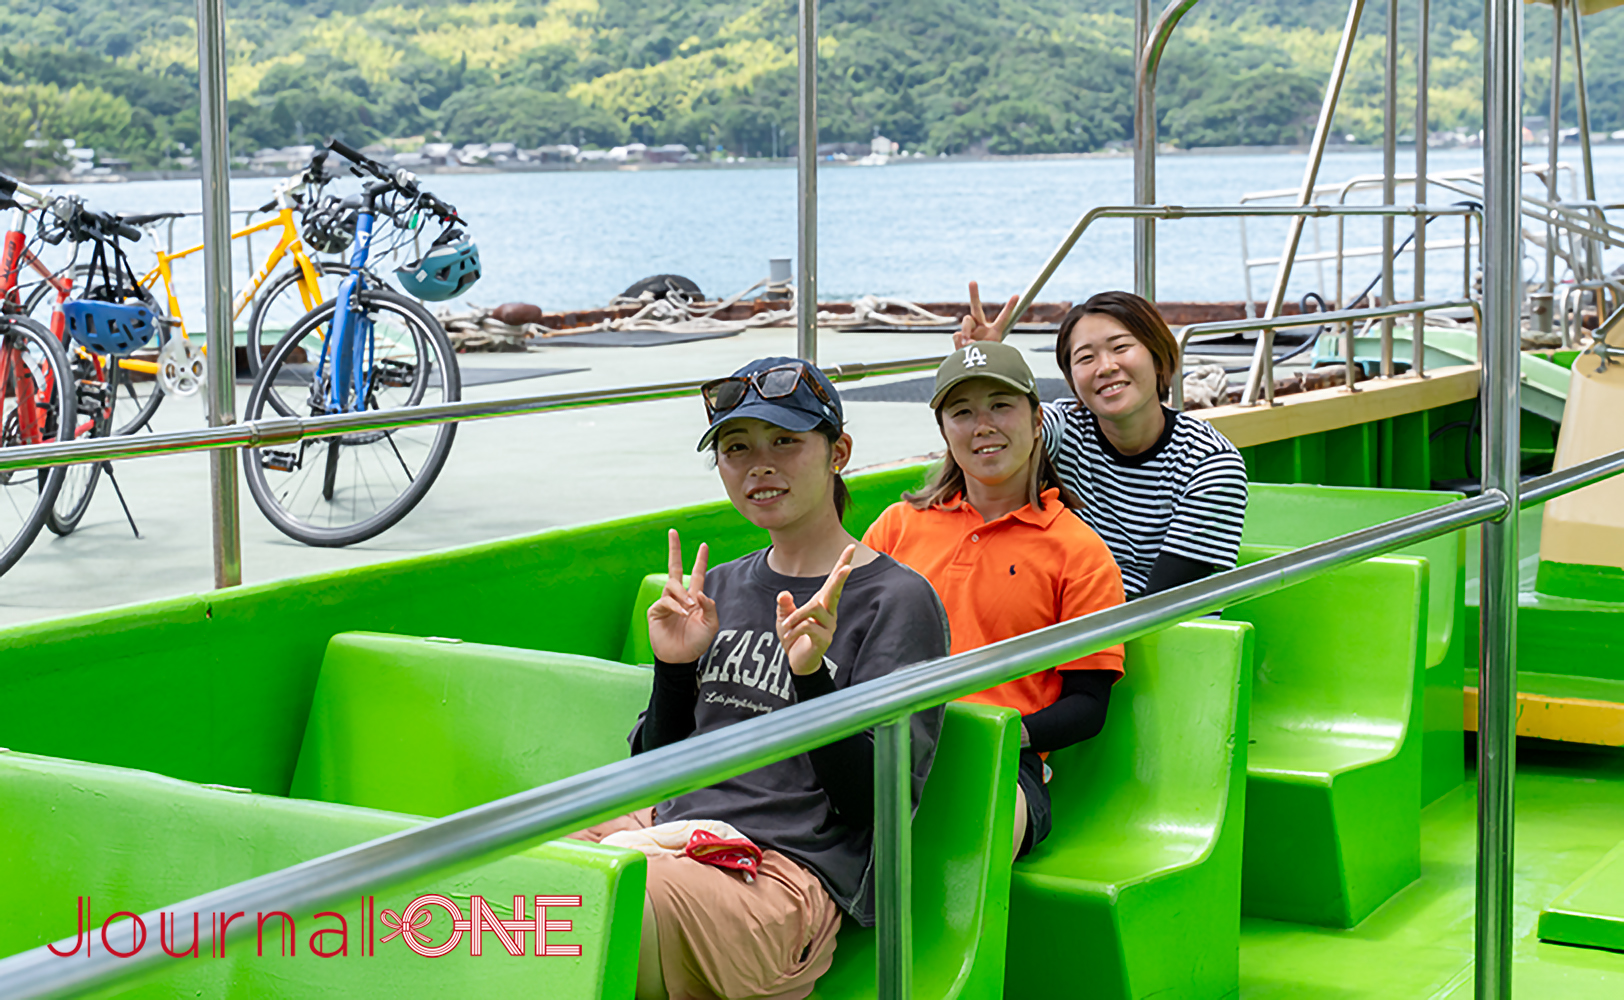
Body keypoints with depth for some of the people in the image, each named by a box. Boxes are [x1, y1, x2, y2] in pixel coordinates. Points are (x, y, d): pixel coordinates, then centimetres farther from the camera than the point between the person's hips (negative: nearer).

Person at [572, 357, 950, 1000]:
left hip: (786, 876, -6)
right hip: (665, 833, 6)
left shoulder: (898, 601, 0)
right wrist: (673, 668, 3)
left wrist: (811, 675, -20)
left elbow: (882, 803, -7)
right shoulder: (720, 589, 20)